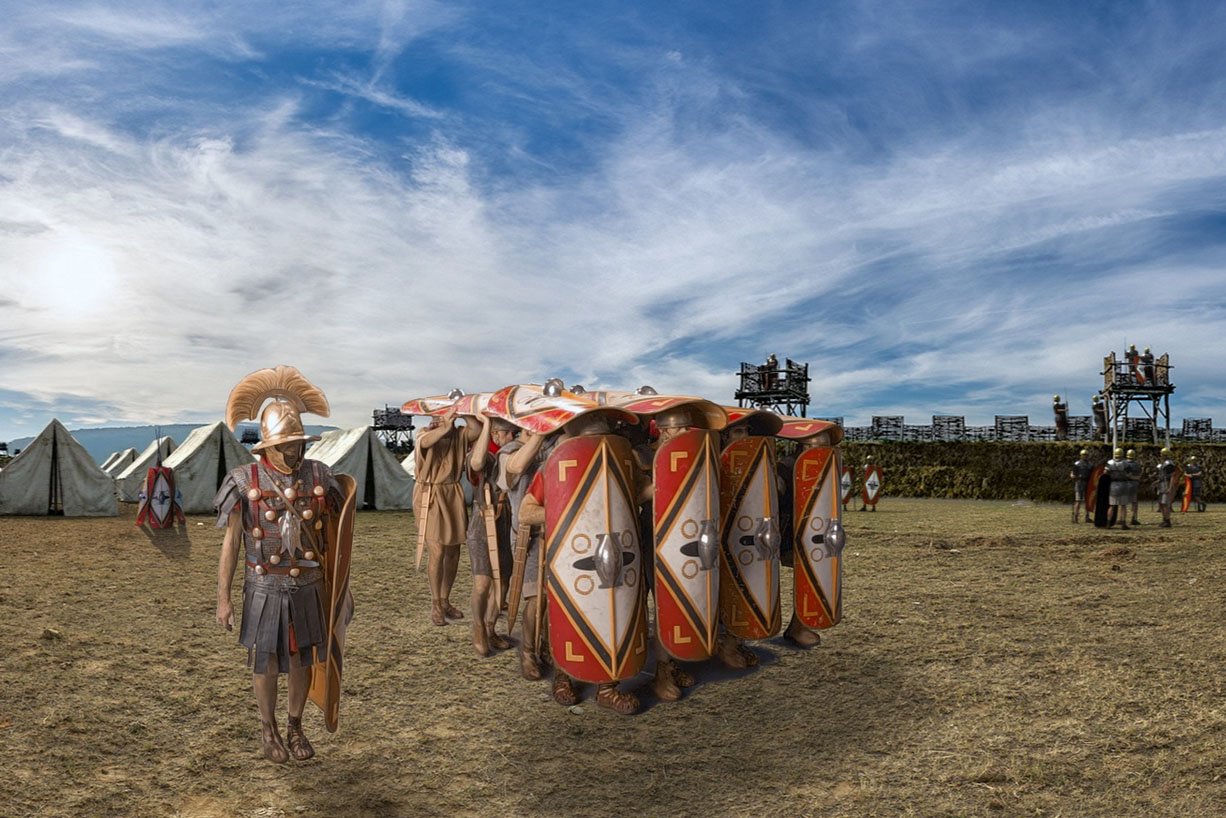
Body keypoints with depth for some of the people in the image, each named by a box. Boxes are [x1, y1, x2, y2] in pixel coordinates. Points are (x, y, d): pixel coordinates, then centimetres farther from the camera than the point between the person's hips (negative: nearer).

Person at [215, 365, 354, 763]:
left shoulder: (319, 476, -5)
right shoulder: (245, 481, -11)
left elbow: (333, 537, 4)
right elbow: (230, 544, -6)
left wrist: (342, 587, 7)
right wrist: (223, 598, -7)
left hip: (308, 586, 2)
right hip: (265, 587, -2)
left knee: (302, 659, 14)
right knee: (265, 662, 10)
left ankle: (295, 725, 35)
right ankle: (268, 730, 33)